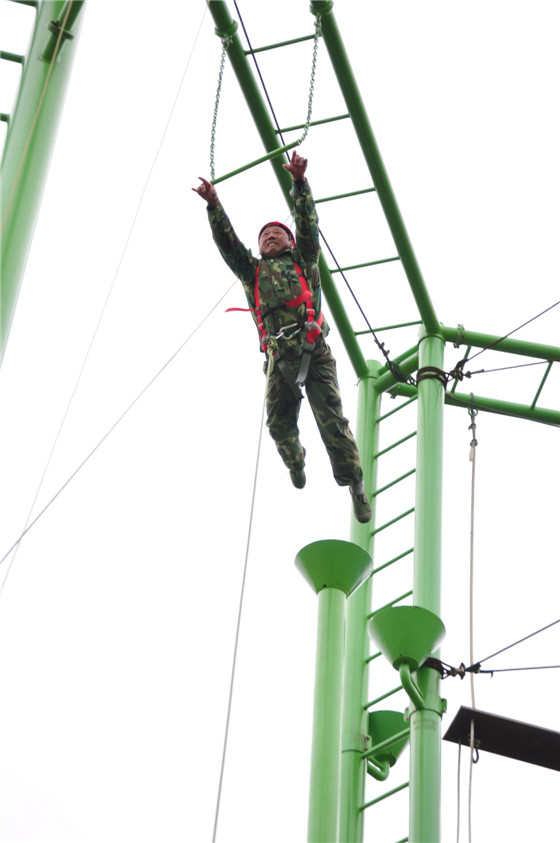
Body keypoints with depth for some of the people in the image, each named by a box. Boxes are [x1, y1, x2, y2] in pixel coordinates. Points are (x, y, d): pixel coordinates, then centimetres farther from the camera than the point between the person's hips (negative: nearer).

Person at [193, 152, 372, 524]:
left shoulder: (302, 262, 21)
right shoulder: (252, 271, 25)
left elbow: (308, 223, 9)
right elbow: (227, 241, 15)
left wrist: (299, 183, -3)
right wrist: (214, 205, 3)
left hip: (313, 351, -2)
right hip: (279, 358, 3)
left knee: (332, 420, -10)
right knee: (279, 425, 3)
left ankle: (355, 483, -3)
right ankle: (296, 462, 34)